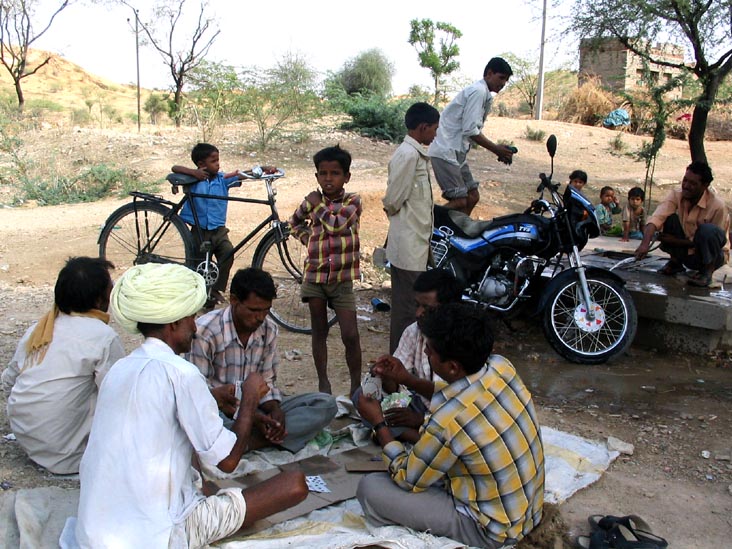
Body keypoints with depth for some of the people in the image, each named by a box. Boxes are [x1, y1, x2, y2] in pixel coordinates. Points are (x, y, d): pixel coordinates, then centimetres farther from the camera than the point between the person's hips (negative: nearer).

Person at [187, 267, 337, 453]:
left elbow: (267, 381, 7)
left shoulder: (269, 330, 1)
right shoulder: (205, 331, -17)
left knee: (325, 404, -12)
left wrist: (275, 409, -16)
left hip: (256, 408, 6)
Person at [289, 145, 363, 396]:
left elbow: (337, 224, -25)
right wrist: (307, 238, 7)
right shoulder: (311, 201, 4)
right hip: (315, 275, 3)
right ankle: (323, 381, 23)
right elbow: (295, 222, 25)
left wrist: (318, 205, -10)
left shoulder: (352, 201, -5)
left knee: (350, 336, -4)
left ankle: (356, 384, 11)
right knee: (319, 332, 12)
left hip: (342, 278, -3)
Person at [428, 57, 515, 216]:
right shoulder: (478, 91, -13)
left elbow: (474, 130, 18)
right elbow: (470, 130, -20)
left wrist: (498, 150, 7)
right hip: (446, 152, -10)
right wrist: (496, 149, -14)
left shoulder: (486, 95, 18)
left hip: (458, 152, 10)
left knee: (472, 196, 10)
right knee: (459, 201, -14)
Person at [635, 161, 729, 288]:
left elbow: (709, 239, -17)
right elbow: (656, 218, -30)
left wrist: (678, 241, -24)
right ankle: (675, 262, 3)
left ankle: (707, 272, -9)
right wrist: (645, 244, -47)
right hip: (686, 253, 4)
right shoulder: (675, 195, -15)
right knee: (670, 218, -20)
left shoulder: (717, 205, -23)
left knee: (708, 230, -34)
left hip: (713, 256, -3)